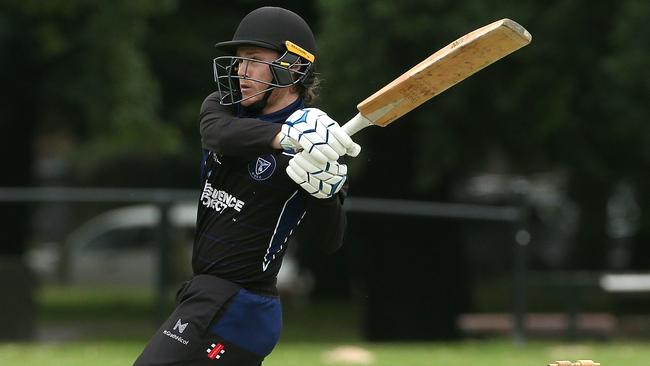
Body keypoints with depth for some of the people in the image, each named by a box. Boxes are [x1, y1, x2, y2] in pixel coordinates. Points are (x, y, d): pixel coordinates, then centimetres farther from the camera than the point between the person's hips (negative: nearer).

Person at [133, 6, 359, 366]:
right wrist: (284, 134, -38)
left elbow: (328, 241, -15)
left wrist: (325, 191, -36)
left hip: (231, 306, -8)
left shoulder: (317, 142, -11)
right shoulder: (222, 106, 6)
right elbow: (219, 134, -20)